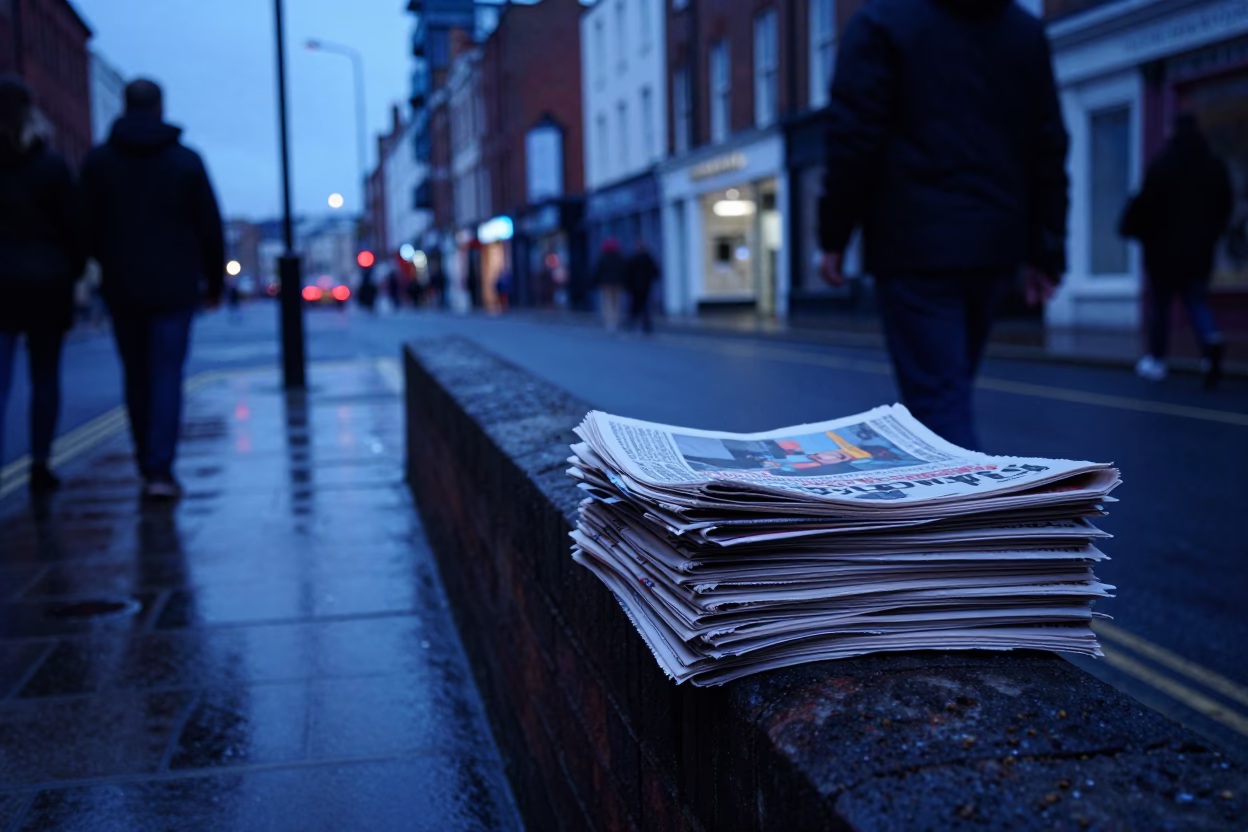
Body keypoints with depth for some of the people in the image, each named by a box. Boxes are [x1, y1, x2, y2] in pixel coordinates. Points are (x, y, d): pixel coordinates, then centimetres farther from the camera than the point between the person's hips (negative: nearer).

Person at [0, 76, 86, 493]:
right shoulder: (51, 165, -6)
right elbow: (73, 227, -4)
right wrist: (72, 271, 9)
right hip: (47, 279, -1)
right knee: (45, 377, 11)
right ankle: (40, 466, 16)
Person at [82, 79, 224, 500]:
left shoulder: (98, 161, 2)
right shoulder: (186, 161, -2)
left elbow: (89, 228, 2)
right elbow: (210, 228, -1)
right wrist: (215, 281, 10)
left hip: (122, 287, 2)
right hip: (174, 287, -2)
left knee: (136, 375, 13)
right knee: (167, 376, -2)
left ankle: (148, 462, 23)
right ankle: (160, 469, -11)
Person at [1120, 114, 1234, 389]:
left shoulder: (1161, 166, -10)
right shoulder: (1216, 167, 4)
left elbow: (1145, 204, -15)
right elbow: (1225, 207, 6)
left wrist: (1130, 229, 2)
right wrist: (1209, 235, 18)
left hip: (1164, 249, -3)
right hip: (1200, 252, 3)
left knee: (1160, 304, 8)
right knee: (1197, 301, 10)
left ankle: (1156, 361, 15)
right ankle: (1211, 341, -19)